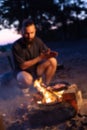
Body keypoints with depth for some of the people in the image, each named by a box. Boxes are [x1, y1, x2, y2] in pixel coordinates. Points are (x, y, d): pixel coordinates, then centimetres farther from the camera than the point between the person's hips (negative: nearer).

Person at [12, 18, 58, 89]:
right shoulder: (16, 46, -21)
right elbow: (22, 66, -20)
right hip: (24, 72, -4)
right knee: (27, 79, -40)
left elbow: (47, 52, -1)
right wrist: (39, 58, -27)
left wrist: (50, 54, -28)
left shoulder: (38, 41, -10)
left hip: (36, 69, 5)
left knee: (53, 61, -20)